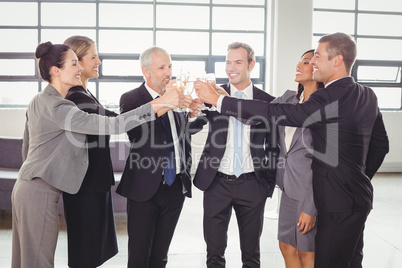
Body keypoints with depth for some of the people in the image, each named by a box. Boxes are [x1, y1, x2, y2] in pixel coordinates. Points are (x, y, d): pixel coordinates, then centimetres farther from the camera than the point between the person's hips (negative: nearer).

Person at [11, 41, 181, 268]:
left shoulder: (38, 102, 11)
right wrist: (158, 105, -25)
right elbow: (112, 125, -27)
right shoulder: (56, 106, -20)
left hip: (26, 188, 10)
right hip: (40, 194, -10)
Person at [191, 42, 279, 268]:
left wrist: (269, 183, 1)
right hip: (217, 182, 0)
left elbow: (273, 147, 7)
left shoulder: (267, 101, 1)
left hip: (252, 185, 0)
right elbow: (191, 128, -9)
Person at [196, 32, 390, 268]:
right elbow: (381, 144, 16)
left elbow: (276, 113, -24)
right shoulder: (367, 95, 8)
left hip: (340, 202, -10)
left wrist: (218, 99, -20)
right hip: (358, 195, 10)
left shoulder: (332, 97, -20)